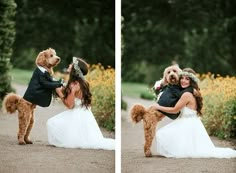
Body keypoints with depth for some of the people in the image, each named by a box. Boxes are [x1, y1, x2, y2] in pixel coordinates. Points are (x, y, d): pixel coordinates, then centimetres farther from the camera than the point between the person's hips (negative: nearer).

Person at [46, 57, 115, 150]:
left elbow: (69, 104, -19)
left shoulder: (74, 85, -21)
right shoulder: (83, 83, 6)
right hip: (83, 114, 8)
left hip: (77, 116, -8)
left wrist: (60, 93, -9)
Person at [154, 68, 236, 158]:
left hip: (188, 126, -9)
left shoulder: (187, 95, -21)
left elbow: (175, 110, -13)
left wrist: (159, 107, -2)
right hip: (191, 124, 9)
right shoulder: (194, 93, 8)